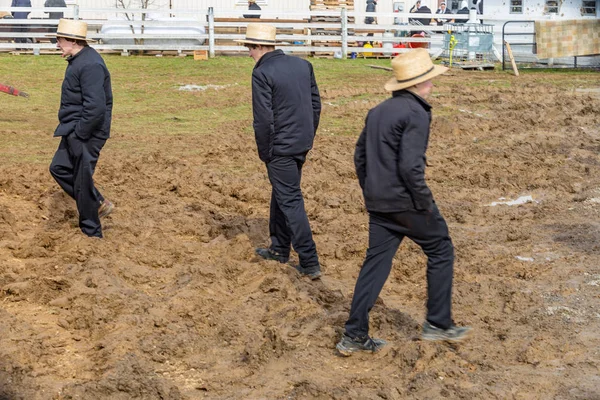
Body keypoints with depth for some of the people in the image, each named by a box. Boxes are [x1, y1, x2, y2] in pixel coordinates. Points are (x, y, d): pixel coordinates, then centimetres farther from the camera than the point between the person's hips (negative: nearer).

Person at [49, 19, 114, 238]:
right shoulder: (78, 60, 11)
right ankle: (98, 204, 25)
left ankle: (92, 233, 13)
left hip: (85, 134, -11)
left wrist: (79, 134, -22)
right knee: (59, 168, 19)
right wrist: (71, 130, 17)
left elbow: (95, 107, -28)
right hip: (74, 131, 11)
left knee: (82, 181, -1)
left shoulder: (90, 65, -22)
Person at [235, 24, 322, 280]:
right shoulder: (303, 65, 6)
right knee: (281, 193, 23)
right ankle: (279, 249, 34)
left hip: (280, 148, -8)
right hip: (302, 144, 8)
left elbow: (263, 119, -18)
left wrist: (264, 153, -6)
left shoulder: (262, 73, -16)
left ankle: (310, 263, -2)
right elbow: (316, 104, 11)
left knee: (290, 201, -2)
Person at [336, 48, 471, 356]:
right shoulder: (416, 113, -15)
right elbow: (410, 165, -22)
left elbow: (360, 155, 16)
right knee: (440, 251, 12)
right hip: (406, 201, -7)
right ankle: (438, 323, 17)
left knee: (376, 263, 10)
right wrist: (425, 202, -13)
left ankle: (354, 335, 9)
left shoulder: (377, 111, 12)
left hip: (378, 203, 8)